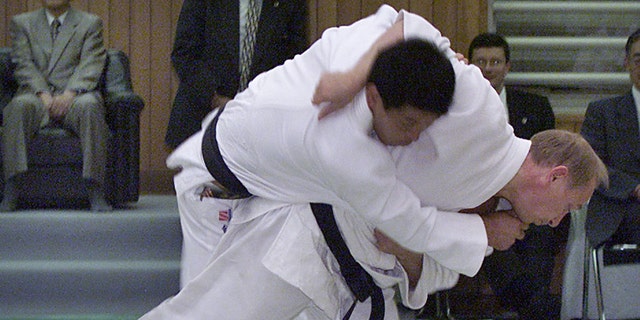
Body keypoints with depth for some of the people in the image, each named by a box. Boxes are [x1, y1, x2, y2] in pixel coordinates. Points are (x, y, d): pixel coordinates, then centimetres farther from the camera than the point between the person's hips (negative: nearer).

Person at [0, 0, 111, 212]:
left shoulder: (91, 24, 15)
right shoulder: (21, 23, 18)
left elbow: (90, 67, 0)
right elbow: (24, 65, 5)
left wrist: (69, 95, -18)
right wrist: (43, 94, -14)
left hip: (74, 96, -1)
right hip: (37, 95, 1)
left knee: (89, 106, -36)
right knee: (19, 106, -35)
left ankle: (96, 193, -39)